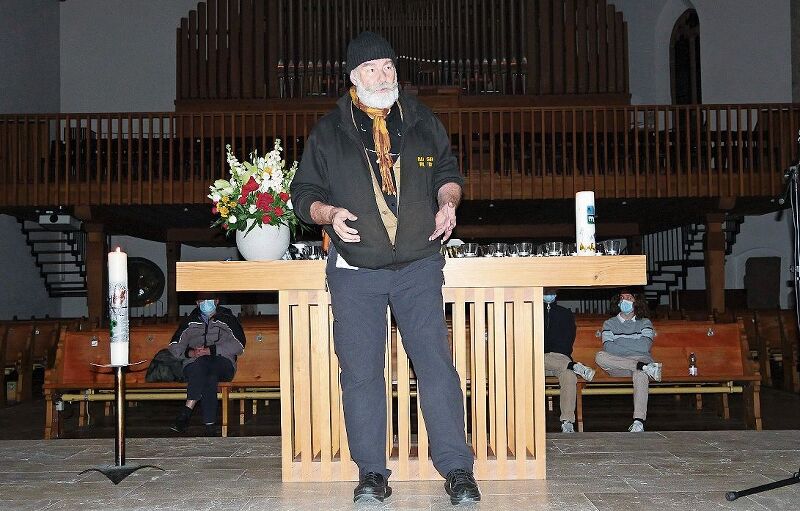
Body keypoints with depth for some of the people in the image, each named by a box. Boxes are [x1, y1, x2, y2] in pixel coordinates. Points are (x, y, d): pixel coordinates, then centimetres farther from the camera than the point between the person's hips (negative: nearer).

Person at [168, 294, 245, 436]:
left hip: (223, 365, -1)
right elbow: (174, 347, 13)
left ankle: (186, 412, -37)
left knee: (203, 362, -36)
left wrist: (211, 350, -13)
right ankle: (210, 425, -43)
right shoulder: (190, 322, 21)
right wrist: (190, 352, -9)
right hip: (193, 367, 1)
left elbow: (238, 346, -2)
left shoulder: (227, 319, 13)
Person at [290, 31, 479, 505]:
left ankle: (457, 469, 3)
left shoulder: (423, 122, 12)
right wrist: (329, 213, -11)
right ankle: (372, 472, 12)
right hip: (355, 272, 0)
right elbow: (304, 192, 11)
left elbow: (448, 172, 21)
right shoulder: (328, 133, 8)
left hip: (419, 266, 0)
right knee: (361, 372, 0)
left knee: (436, 364, -5)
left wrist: (447, 203, -1)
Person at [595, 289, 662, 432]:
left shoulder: (645, 323, 17)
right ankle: (645, 367, -34)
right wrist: (633, 348, -7)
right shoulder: (609, 323, 18)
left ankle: (639, 421, -48)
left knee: (640, 374, -39)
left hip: (641, 359, -1)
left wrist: (619, 343, -1)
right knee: (600, 357, -31)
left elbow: (645, 347, -3)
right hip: (617, 366, 1)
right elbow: (608, 348, -2)